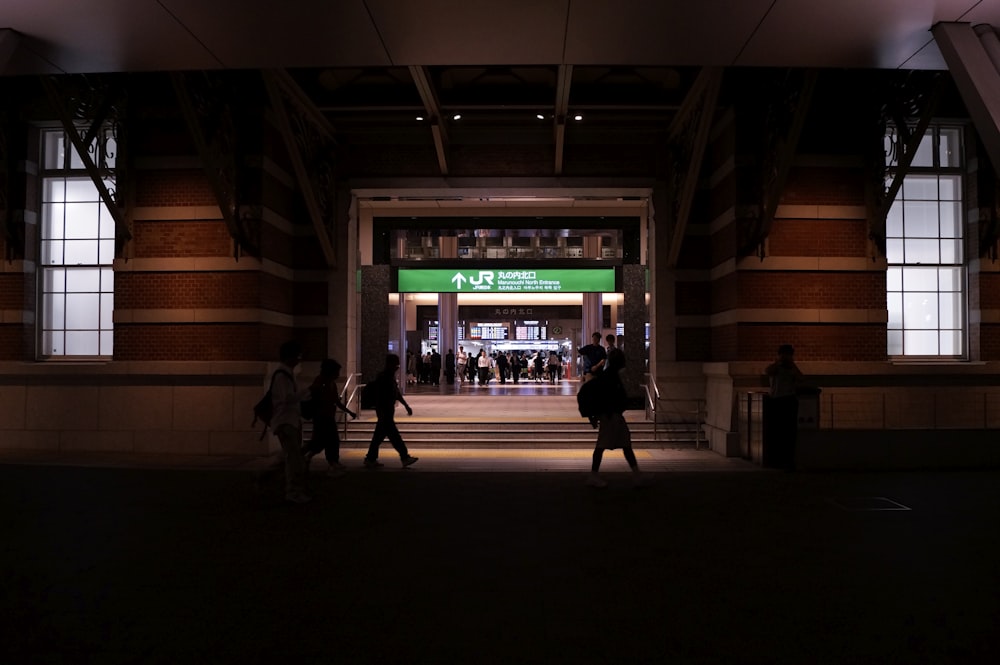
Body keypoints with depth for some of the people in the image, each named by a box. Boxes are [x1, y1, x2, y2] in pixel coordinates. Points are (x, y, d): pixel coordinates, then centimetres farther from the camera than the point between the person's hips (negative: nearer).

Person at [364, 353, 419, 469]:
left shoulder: (390, 376, 12)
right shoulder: (382, 377, -17)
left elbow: (397, 392, 20)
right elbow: (379, 397, -20)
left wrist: (406, 406, 21)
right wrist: (381, 415, -22)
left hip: (388, 411, 10)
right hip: (385, 412, -10)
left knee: (380, 435, 12)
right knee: (394, 435, -3)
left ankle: (370, 459, 17)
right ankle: (405, 457, 2)